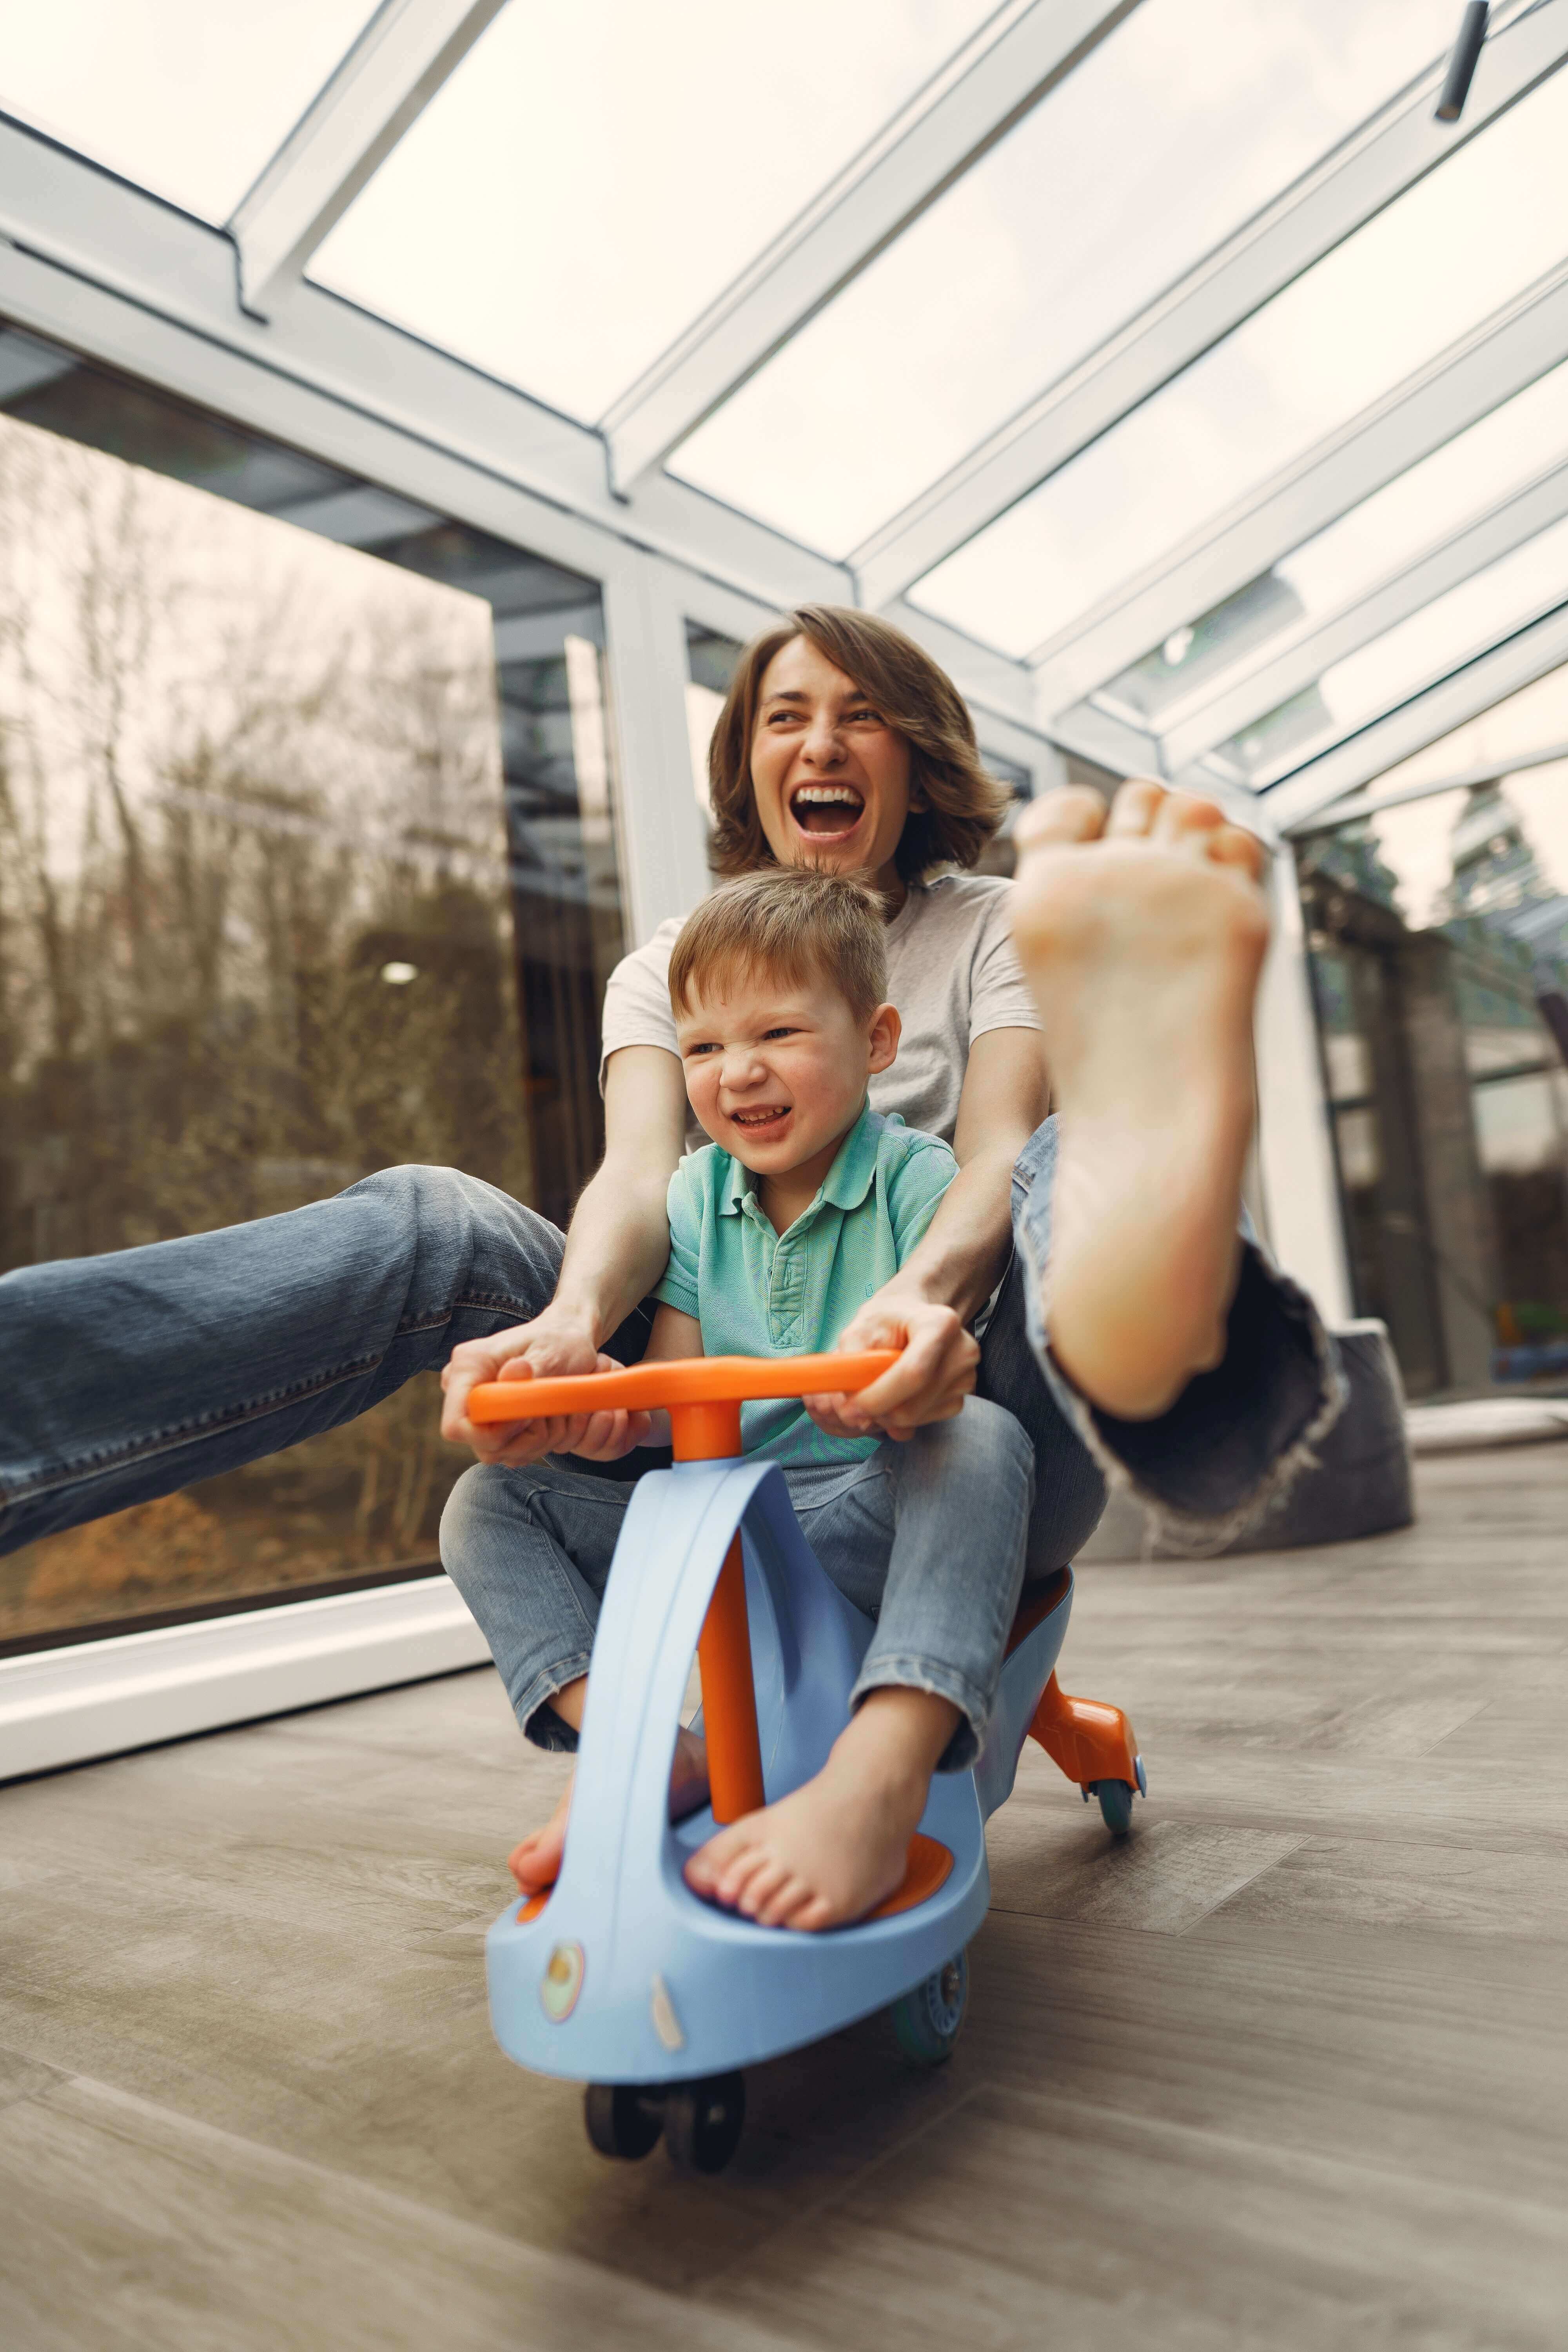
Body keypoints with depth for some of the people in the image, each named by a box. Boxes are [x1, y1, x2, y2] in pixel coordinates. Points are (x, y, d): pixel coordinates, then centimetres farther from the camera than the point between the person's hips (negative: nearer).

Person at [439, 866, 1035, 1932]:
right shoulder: (695, 1199, 8)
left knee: (982, 1442, -36)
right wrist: (598, 1402, -23)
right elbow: (666, 1395, 1)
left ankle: (877, 1785, -46)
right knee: (490, 1501, -6)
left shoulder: (916, 1180, -6)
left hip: (876, 1521, -4)